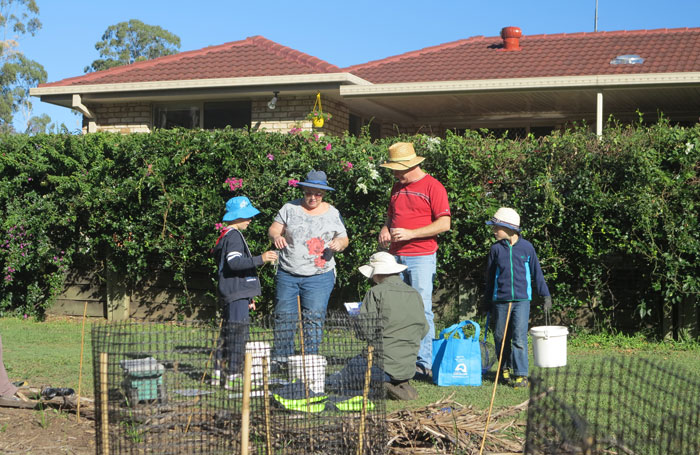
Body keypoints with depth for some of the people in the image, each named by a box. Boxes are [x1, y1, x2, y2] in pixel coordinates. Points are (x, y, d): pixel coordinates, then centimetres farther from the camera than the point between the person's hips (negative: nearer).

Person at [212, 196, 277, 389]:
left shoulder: (227, 236, 21)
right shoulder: (234, 236, -12)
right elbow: (234, 262, -27)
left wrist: (248, 298, 28)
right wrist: (260, 259, -35)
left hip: (232, 294, 11)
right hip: (236, 295, -11)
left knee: (228, 334, 15)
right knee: (238, 333, -10)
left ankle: (218, 374, 21)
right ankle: (232, 377, -9)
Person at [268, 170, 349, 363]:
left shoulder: (333, 214, 8)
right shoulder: (290, 208, 6)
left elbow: (344, 239, 13)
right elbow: (273, 229, 5)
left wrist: (339, 243, -11)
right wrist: (276, 236, -19)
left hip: (319, 277, 0)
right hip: (287, 274, 0)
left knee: (314, 317, -4)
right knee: (284, 315, -1)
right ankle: (280, 358, 9)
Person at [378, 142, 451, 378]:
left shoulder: (432, 186, -5)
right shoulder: (398, 187, 16)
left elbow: (444, 224, -11)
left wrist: (410, 233, -17)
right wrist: (385, 229, 4)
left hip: (421, 258, -7)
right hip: (396, 257, 7)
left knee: (422, 310, -8)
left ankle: (424, 363, -5)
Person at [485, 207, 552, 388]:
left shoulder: (526, 247, 0)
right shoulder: (496, 249, 4)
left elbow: (536, 272, 8)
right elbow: (490, 276, 10)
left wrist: (546, 295, 9)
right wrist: (489, 301, 11)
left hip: (522, 300, -2)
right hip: (500, 301, 2)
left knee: (519, 338, -10)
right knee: (501, 337, 9)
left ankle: (521, 375, -7)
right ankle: (505, 368, 28)